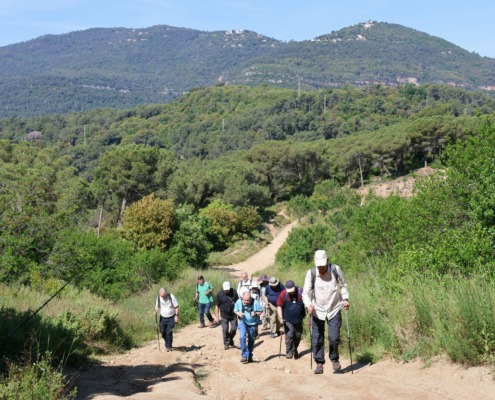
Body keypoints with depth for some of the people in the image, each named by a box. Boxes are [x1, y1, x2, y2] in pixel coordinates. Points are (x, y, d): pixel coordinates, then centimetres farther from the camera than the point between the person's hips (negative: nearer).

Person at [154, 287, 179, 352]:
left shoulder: (171, 297, -17)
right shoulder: (158, 298, -5)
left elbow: (176, 307, -10)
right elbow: (157, 306, 8)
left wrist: (176, 316, -15)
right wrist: (156, 311, -13)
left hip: (171, 317, -4)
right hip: (163, 317, 4)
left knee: (169, 332, -11)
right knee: (163, 332, 4)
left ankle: (169, 346, 2)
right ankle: (167, 344, 29)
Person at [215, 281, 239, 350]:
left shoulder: (234, 292, -6)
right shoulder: (220, 294, -10)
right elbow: (217, 306, -4)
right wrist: (217, 316, -4)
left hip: (233, 315, 1)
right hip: (224, 316, -1)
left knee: (234, 329, 2)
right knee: (225, 330, 1)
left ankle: (231, 339, 29)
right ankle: (226, 343, 16)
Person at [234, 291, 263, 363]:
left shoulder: (255, 302, -20)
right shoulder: (239, 302, -15)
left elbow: (260, 311, -6)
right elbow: (235, 310, 1)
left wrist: (255, 313, -27)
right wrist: (238, 313, -20)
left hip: (252, 324, 0)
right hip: (243, 323, 0)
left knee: (251, 340, 12)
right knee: (242, 337, -21)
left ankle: (249, 356, 30)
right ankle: (244, 355, -12)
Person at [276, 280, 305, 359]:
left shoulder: (301, 292, -11)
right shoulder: (283, 294, -12)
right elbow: (279, 306, -8)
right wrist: (280, 317, -16)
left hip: (298, 319, 2)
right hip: (288, 320, -2)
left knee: (298, 336, 12)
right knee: (289, 335, -9)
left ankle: (295, 350, 33)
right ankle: (289, 352, 3)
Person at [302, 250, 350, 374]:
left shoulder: (335, 269, -9)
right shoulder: (311, 273, -10)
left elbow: (343, 285, 7)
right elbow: (306, 292, -6)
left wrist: (345, 299, -7)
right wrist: (308, 305, -23)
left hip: (334, 309, 0)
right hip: (317, 310, 1)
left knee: (334, 337, -6)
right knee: (317, 339, 1)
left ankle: (334, 359, 19)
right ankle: (319, 363, 13)